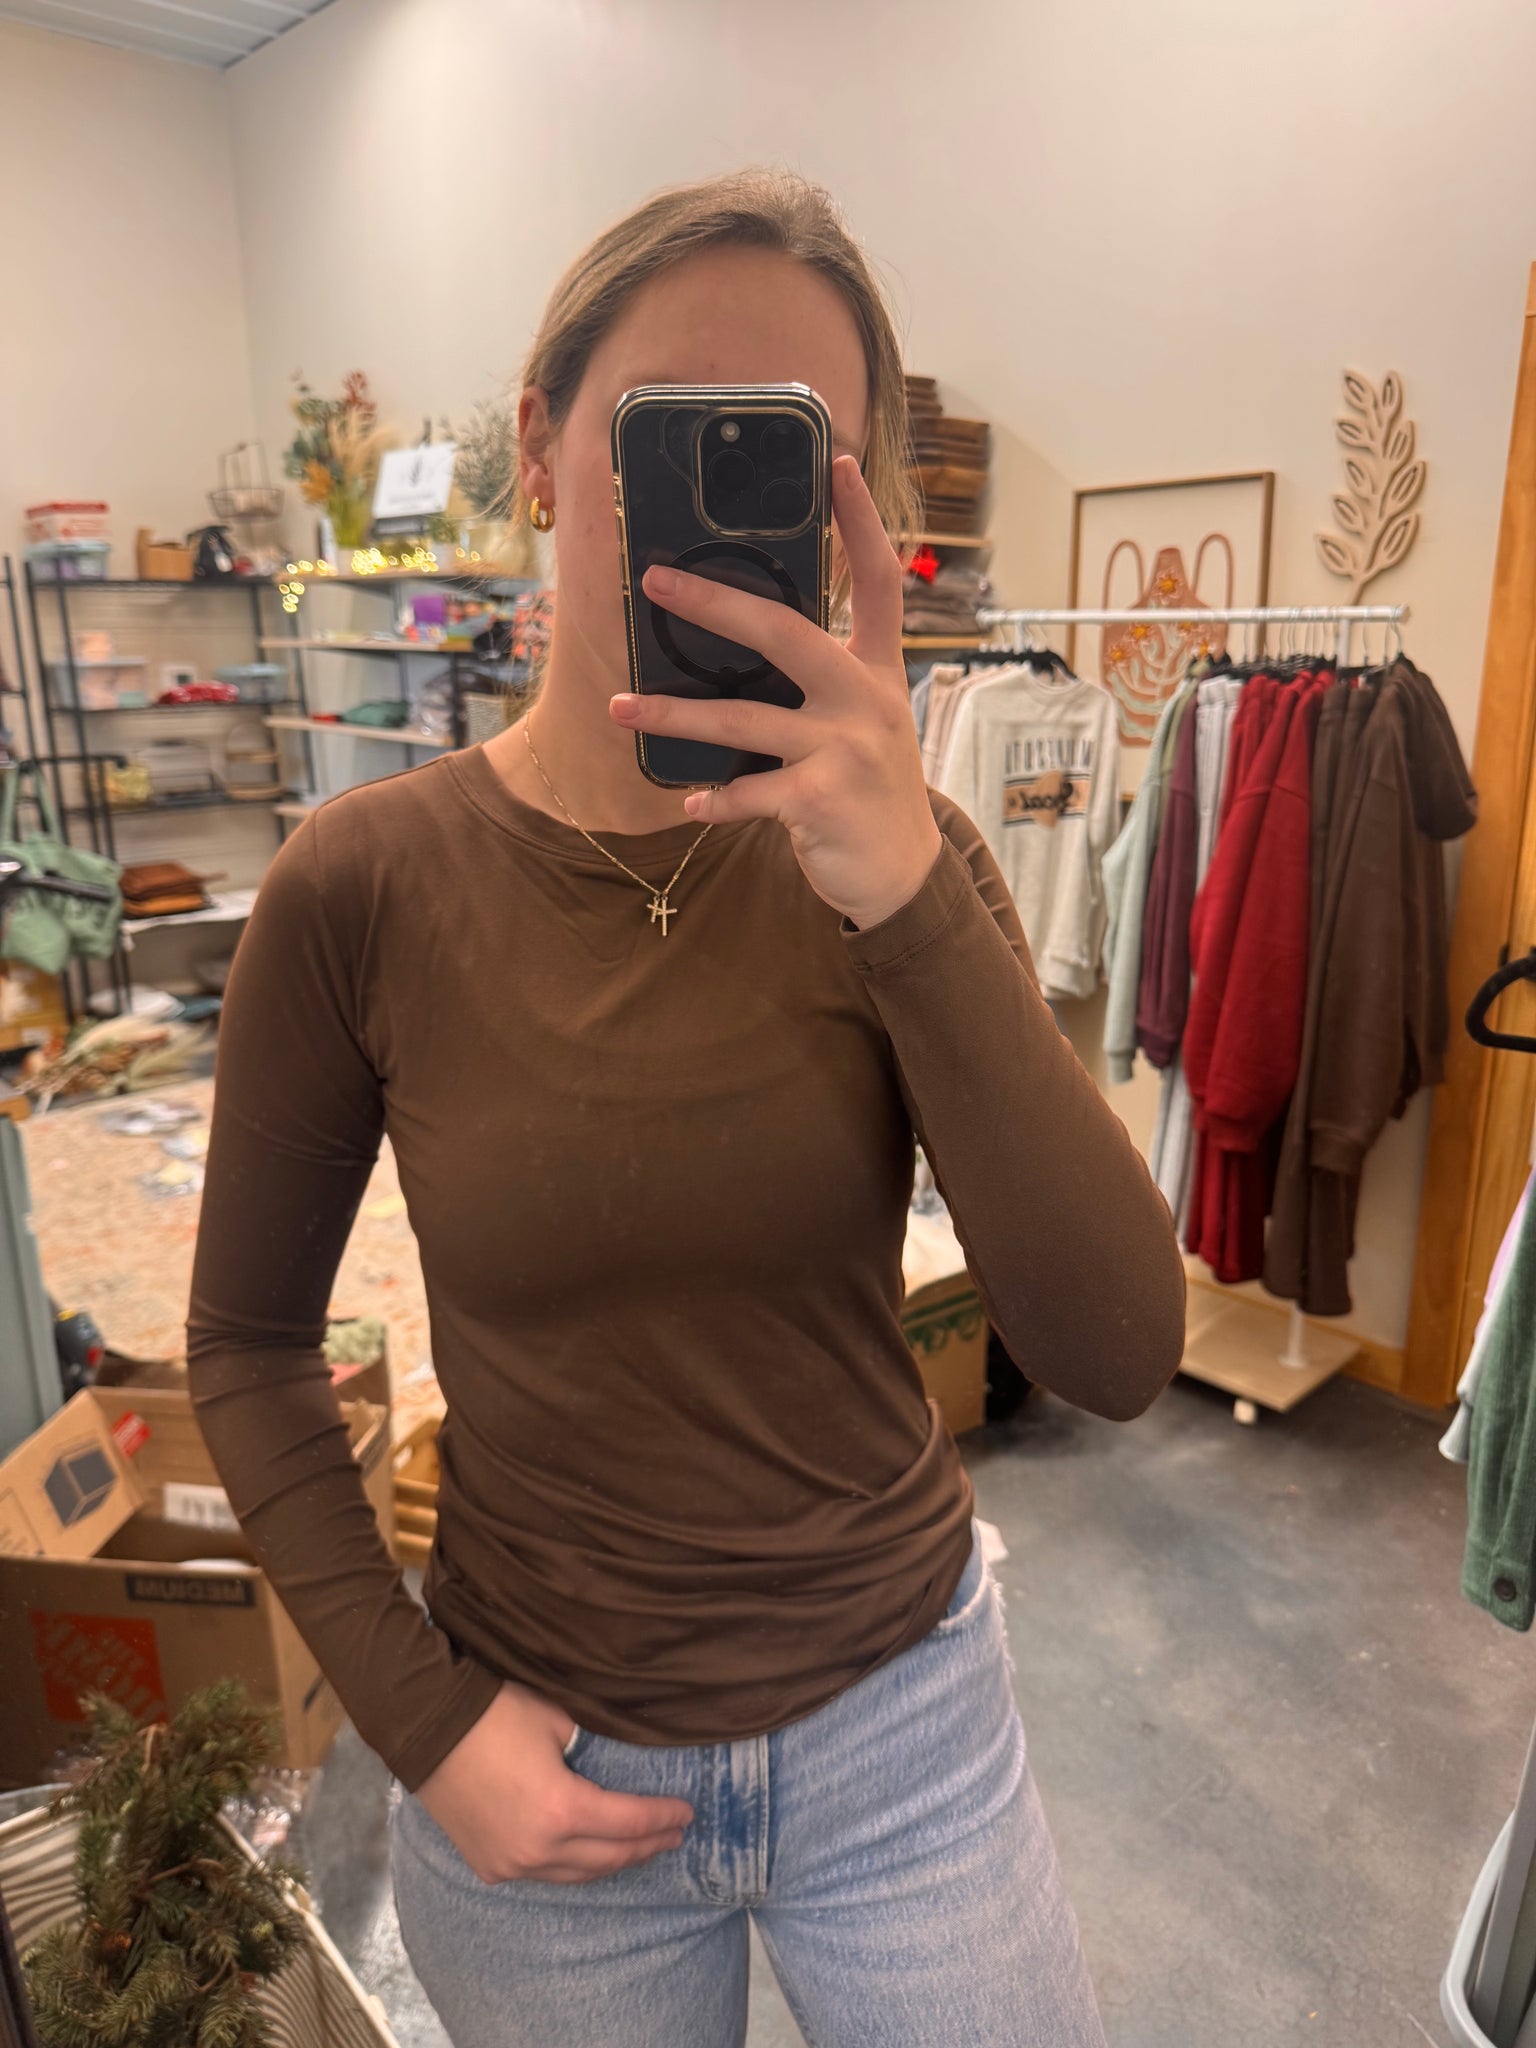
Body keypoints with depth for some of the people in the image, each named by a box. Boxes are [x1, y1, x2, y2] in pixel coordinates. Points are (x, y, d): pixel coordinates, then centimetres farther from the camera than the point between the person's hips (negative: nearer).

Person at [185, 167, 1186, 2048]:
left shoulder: (893, 854, -12)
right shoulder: (362, 889, -14)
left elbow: (1120, 1360, -21)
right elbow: (247, 1341, -2)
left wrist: (909, 897, -32)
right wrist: (420, 1720, -8)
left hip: (904, 1718, 1)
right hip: (541, 1762, 0)